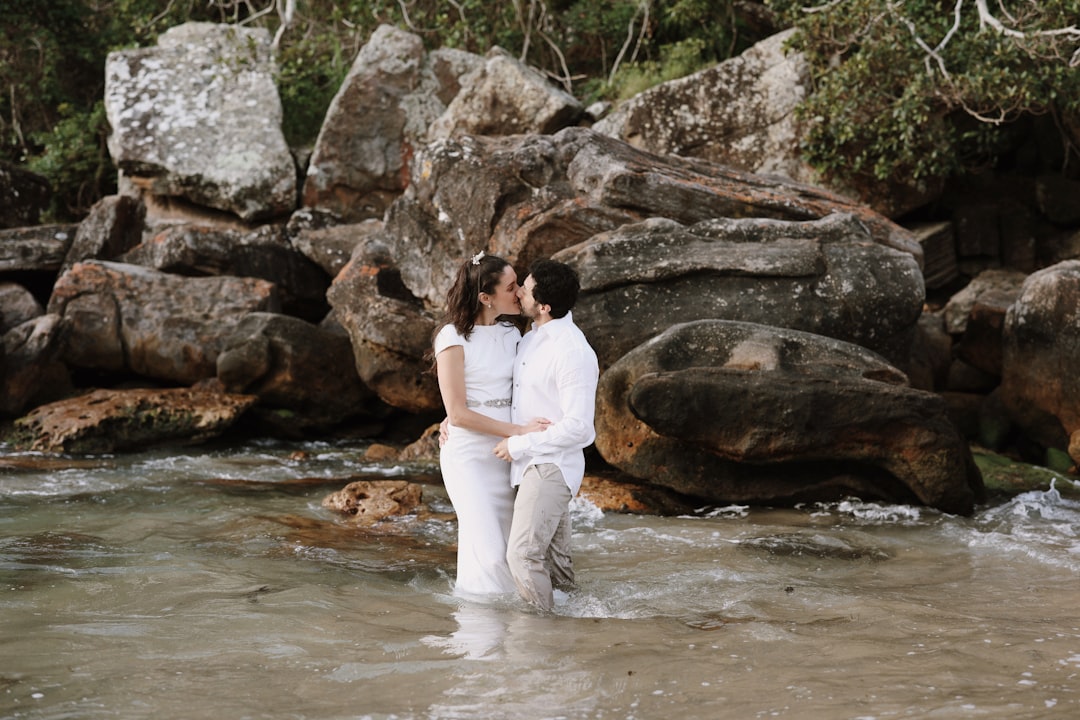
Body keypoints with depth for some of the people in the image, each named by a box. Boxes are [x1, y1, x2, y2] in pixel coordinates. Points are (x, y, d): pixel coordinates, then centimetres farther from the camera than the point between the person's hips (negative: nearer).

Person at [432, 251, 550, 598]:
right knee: (487, 551, -12)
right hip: (467, 454, -6)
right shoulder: (454, 338, -11)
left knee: (508, 547, 5)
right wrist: (520, 430, -17)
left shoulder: (511, 335, 8)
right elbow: (458, 414, -14)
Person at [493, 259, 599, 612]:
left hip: (551, 466, -9)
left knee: (523, 554, -15)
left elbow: (578, 428, -24)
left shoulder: (574, 354, -21)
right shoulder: (532, 338, 8)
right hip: (530, 463, 9)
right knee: (554, 559, 18)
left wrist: (518, 445, -17)